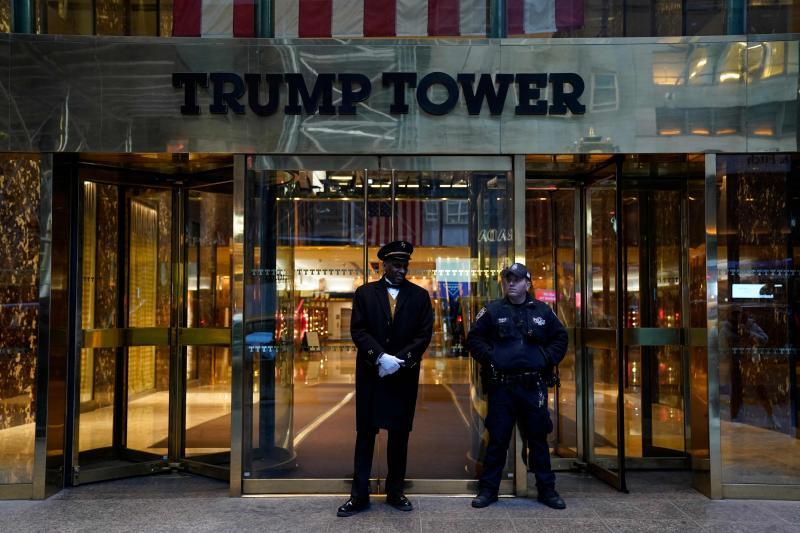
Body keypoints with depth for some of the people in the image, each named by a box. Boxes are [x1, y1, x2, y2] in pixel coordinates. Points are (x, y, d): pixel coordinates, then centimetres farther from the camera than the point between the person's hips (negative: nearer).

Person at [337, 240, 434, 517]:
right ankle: (359, 495, 10)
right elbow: (358, 330, -3)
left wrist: (398, 360, -11)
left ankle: (395, 491, 19)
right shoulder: (364, 293, 5)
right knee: (365, 432, 3)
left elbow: (424, 334, -1)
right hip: (370, 373, 0)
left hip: (404, 374, 1)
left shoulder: (420, 295, 5)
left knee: (400, 433, 7)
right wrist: (381, 357, -15)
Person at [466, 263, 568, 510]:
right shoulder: (492, 311, 3)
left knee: (538, 438, 10)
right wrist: (489, 357, -9)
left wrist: (549, 358, 0)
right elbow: (474, 339, 4)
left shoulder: (542, 311, 9)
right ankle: (488, 489, 15)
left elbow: (560, 338, 14)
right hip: (501, 386, -1)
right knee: (497, 439, 5)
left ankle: (546, 489, 21)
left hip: (534, 386, 2)